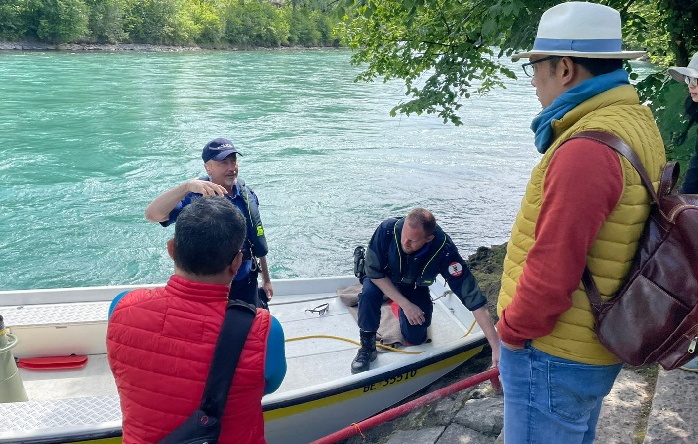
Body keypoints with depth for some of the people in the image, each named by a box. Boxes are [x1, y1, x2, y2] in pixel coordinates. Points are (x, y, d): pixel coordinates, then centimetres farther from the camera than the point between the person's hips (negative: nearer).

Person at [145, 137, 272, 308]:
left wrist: (266, 279, 13)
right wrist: (188, 185, -49)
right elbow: (152, 214, -37)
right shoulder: (195, 196, -20)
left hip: (247, 284, 5)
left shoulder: (246, 194, -3)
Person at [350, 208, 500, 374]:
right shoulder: (387, 229, -38)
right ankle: (367, 346, -8)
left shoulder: (445, 251, -38)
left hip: (414, 287, 1)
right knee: (369, 293, -33)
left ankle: (399, 307, 28)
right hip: (382, 278, -1)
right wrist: (405, 304, -30)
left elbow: (473, 298, -37)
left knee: (415, 338, -4)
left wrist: (496, 346, -40)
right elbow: (373, 272, -25)